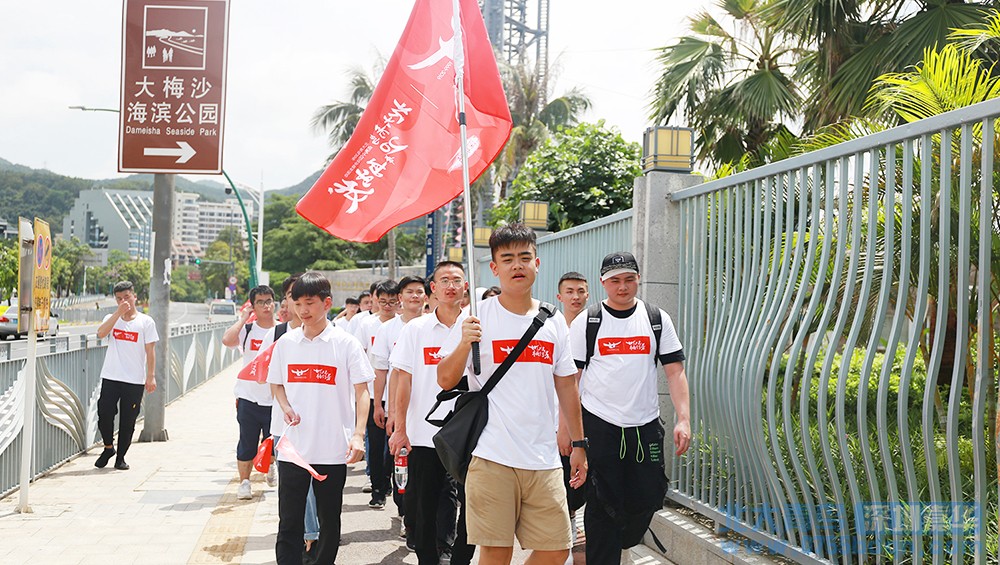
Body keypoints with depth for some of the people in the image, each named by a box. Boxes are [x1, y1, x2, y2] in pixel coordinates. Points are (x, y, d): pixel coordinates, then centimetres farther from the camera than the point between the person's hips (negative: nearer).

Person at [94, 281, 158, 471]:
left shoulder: (146, 322, 4)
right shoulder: (112, 318, 9)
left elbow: (150, 351, 1)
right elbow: (101, 333, -12)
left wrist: (151, 376, -6)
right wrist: (119, 312, -14)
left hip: (135, 381, -1)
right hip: (111, 377, 1)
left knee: (128, 421, 3)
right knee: (104, 414, -3)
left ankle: (120, 457, 16)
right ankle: (108, 448, 22)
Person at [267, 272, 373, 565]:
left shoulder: (345, 343, -4)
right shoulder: (285, 342, 5)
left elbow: (362, 391, -4)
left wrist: (358, 435, -16)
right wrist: (286, 407, -4)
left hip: (333, 449, -2)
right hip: (293, 447, 2)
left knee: (330, 521, 10)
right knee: (289, 521, 2)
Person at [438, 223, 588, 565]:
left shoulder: (554, 322, 10)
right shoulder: (478, 317, -2)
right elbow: (445, 380, -2)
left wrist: (579, 444, 14)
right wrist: (464, 344, -20)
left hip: (544, 459, 4)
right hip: (492, 457, -4)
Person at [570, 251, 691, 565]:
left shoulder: (657, 319, 7)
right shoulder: (586, 322, 1)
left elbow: (675, 372, 4)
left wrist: (683, 419, -6)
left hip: (645, 426, 3)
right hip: (598, 425, -2)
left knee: (648, 497, 6)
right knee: (602, 505, -3)